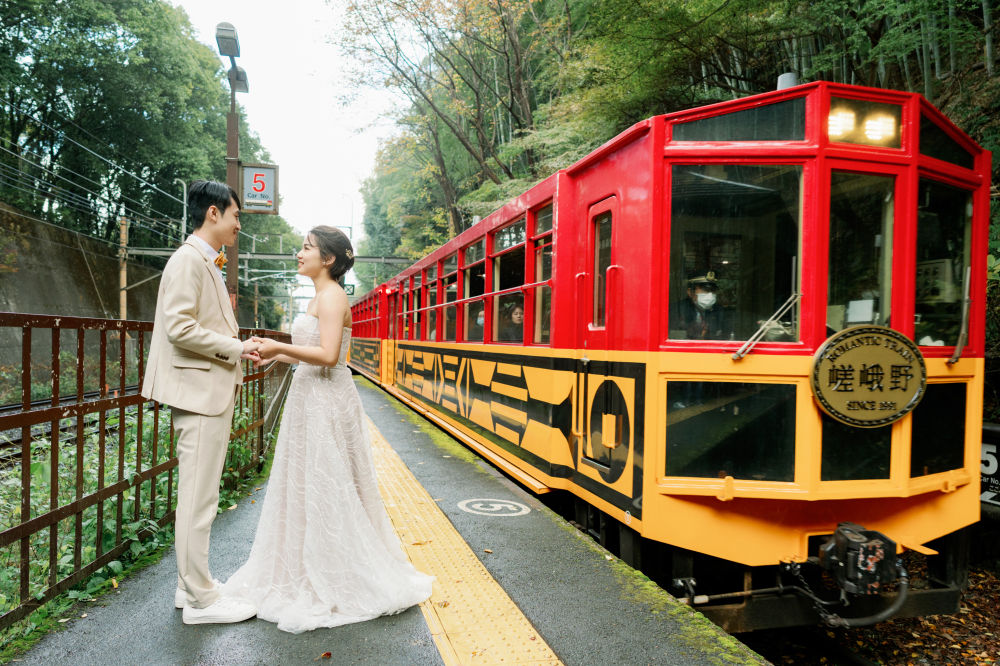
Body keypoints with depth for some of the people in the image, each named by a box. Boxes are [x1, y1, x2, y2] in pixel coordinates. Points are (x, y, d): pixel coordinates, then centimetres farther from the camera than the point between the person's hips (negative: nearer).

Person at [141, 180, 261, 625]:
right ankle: (200, 600, 7)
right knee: (198, 497, -3)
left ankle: (191, 586, 27)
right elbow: (180, 328, -21)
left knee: (198, 494, 15)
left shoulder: (207, 263, 18)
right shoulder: (189, 259, -12)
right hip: (200, 392, -10)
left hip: (213, 392, 10)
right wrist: (236, 349, -14)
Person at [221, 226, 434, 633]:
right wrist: (280, 355, 14)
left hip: (326, 401, -10)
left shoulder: (332, 296, -13)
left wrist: (281, 347, -17)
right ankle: (311, 572, 29)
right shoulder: (320, 297, 17)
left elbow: (328, 356, -23)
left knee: (326, 489, -1)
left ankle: (337, 583, 13)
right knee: (305, 487, 15)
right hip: (311, 399, 10)